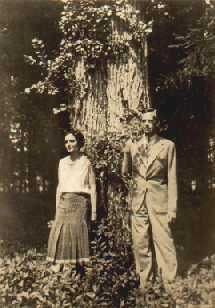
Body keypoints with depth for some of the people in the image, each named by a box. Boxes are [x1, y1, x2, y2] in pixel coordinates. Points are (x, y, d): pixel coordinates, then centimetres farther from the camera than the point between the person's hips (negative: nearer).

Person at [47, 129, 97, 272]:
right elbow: (60, 186, 16)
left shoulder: (86, 162, 0)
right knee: (59, 231, -4)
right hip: (64, 201, 4)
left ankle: (74, 264, -1)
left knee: (75, 230, -11)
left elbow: (93, 187, -1)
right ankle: (58, 264, 4)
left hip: (80, 201, -4)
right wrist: (57, 208, 12)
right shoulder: (62, 162, 12)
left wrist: (94, 210, -5)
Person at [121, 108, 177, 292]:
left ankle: (170, 283, 3)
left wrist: (172, 208, -5)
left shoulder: (167, 146, 1)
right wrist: (127, 151, -2)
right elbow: (125, 172, 12)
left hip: (159, 200, -3)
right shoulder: (133, 145, 8)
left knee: (164, 241, -7)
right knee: (140, 243, 7)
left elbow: (172, 179, 0)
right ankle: (145, 281, 20)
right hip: (138, 200, 3)